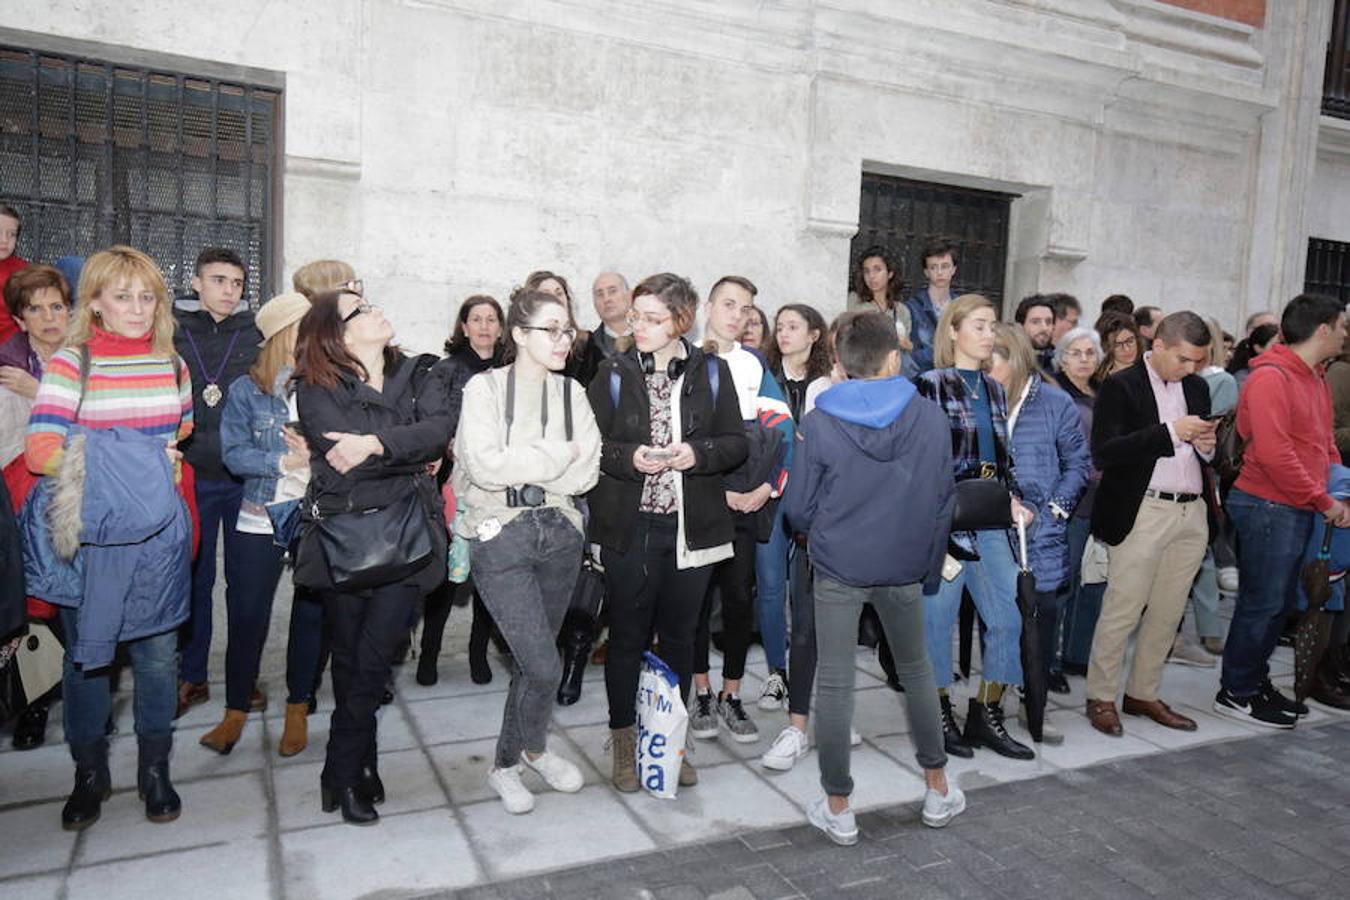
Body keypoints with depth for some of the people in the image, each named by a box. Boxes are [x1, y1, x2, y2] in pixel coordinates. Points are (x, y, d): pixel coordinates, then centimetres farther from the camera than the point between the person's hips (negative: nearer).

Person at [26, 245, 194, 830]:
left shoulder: (171, 363, 7)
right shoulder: (71, 362, -6)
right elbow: (40, 450, -14)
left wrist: (174, 464, 2)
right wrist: (136, 462, -16)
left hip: (158, 534, 3)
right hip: (90, 534, -2)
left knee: (158, 651, 8)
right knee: (87, 652, 10)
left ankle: (155, 769, 25)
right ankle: (90, 773, 28)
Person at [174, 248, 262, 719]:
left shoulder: (257, 336, 5)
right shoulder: (172, 334, 5)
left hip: (246, 478, 0)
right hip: (192, 478, 0)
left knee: (245, 579, 8)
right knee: (194, 579, 9)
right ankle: (192, 677, 24)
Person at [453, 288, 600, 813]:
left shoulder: (571, 392, 7)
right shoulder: (486, 387, -6)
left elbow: (587, 473, -3)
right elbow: (485, 465, -19)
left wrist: (520, 464, -12)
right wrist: (559, 455, -12)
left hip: (559, 533, 5)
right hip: (501, 537, -4)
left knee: (532, 660, 14)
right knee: (543, 665, -9)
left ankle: (509, 762, 36)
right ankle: (531, 749, 21)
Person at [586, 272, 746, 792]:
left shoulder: (712, 372, 2)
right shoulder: (614, 374, 0)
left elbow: (736, 442, 3)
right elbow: (590, 443, -1)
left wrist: (696, 453, -16)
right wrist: (629, 458, -20)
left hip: (692, 528, 1)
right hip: (629, 528, -1)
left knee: (679, 636, 13)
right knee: (628, 636, 8)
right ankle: (624, 743, 25)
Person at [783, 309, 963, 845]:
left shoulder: (819, 424, -12)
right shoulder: (931, 418, -6)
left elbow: (798, 510, -6)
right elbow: (944, 499, 2)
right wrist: (930, 564, 15)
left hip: (837, 569, -2)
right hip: (905, 568, 3)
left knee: (835, 685, 7)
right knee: (916, 671, 21)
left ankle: (838, 810, 18)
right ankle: (938, 791, 34)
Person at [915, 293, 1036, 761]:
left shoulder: (994, 390, 16)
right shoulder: (930, 385, -4)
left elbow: (1003, 457, 19)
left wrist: (1013, 499, 5)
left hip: (991, 522, 7)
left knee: (1008, 618, 4)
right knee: (938, 617, 3)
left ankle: (986, 714, 19)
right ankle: (939, 713, 19)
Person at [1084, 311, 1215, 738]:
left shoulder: (1197, 388, 15)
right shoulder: (1121, 387, -5)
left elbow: (1205, 452, 22)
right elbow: (1103, 453, -16)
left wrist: (1207, 445, -1)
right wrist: (1170, 432, -20)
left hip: (1191, 512, 7)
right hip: (1143, 513, -6)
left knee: (1167, 613, 11)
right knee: (1121, 611, -2)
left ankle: (1143, 694, 23)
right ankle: (1100, 697, 10)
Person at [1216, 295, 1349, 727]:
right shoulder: (1271, 377, -15)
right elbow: (1273, 452, -22)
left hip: (1301, 509, 9)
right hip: (1269, 507, -9)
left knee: (1279, 602, 16)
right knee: (1261, 602, -1)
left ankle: (1255, 681, 29)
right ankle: (1235, 693, 11)